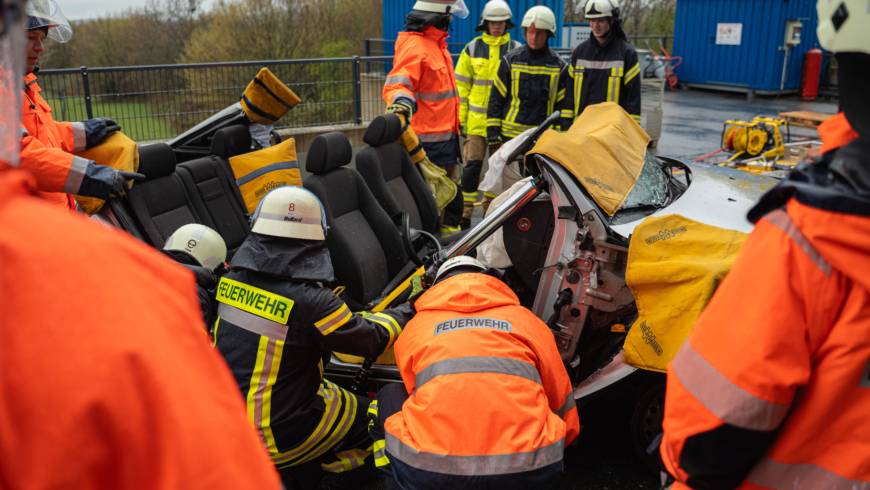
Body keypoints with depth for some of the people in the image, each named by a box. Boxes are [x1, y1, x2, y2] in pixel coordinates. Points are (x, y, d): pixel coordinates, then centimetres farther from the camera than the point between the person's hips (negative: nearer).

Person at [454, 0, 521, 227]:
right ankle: (465, 212, 3)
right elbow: (461, 85, 6)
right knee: (472, 166, -4)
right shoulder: (472, 49, 4)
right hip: (476, 120, -1)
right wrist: (460, 117, 1)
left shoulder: (516, 50, 5)